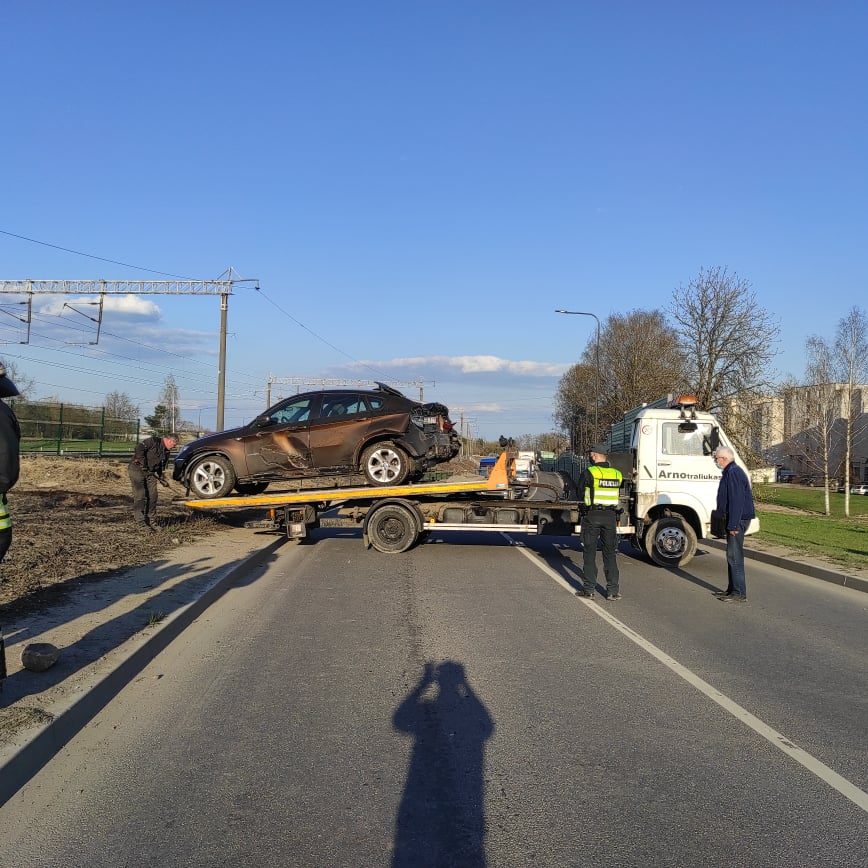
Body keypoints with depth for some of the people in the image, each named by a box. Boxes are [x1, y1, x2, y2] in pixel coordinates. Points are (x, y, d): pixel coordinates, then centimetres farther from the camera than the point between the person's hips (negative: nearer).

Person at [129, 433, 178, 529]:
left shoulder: (166, 452, 13)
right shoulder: (153, 441, -12)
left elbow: (161, 467, 19)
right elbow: (139, 449, -23)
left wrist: (161, 479, 8)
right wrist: (143, 463, -26)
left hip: (150, 473, 8)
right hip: (137, 469, -8)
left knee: (152, 496, 3)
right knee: (140, 495, -12)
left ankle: (150, 520, 11)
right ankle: (140, 520, -11)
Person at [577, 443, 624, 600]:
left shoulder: (588, 473, -8)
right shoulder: (617, 474, 5)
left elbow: (580, 495, 0)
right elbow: (615, 493, 10)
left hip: (592, 515, -3)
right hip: (610, 516, 4)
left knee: (589, 552, 6)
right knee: (610, 553, 10)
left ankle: (589, 588, 7)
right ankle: (613, 590, 8)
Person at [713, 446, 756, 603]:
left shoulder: (733, 473, -18)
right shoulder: (731, 472, 16)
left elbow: (736, 501, -24)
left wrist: (733, 525, -23)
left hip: (737, 520, -11)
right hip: (734, 520, 11)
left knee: (735, 556, -8)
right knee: (732, 555, 16)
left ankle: (740, 593, -5)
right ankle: (732, 589, 24)